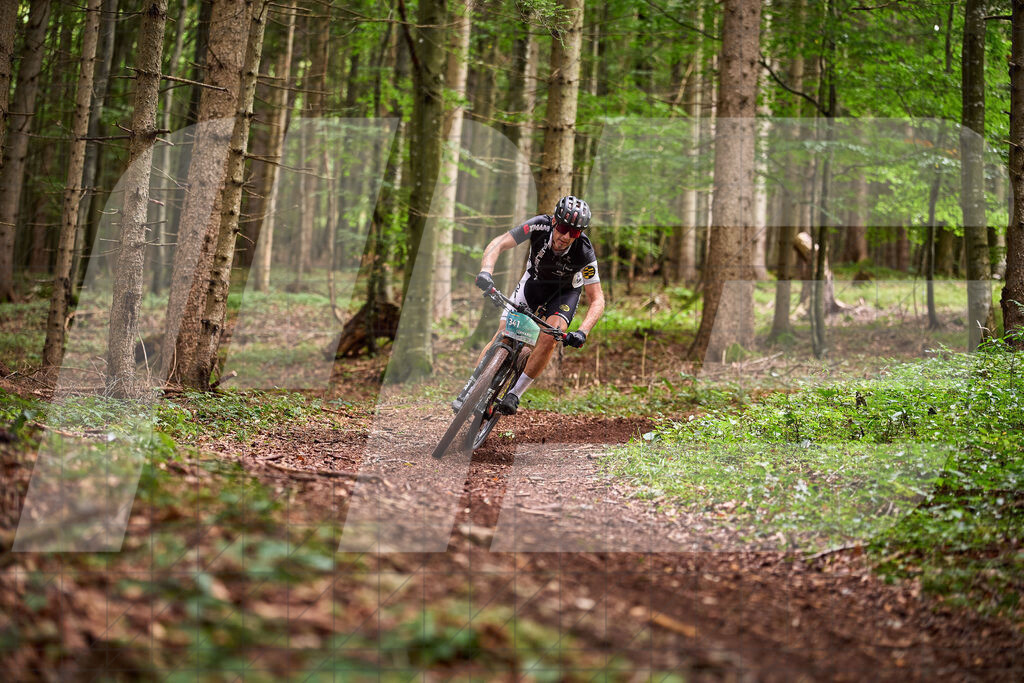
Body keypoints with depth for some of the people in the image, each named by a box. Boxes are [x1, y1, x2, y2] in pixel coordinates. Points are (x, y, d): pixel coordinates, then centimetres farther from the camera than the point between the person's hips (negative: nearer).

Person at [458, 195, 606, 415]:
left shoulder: (584, 253, -34)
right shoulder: (539, 226, -32)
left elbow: (597, 300, -30)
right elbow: (498, 244, -30)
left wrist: (582, 331, -46)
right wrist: (486, 271, -49)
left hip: (565, 291, -1)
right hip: (534, 281, 2)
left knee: (549, 337, -26)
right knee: (503, 334, -12)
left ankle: (514, 395, -13)